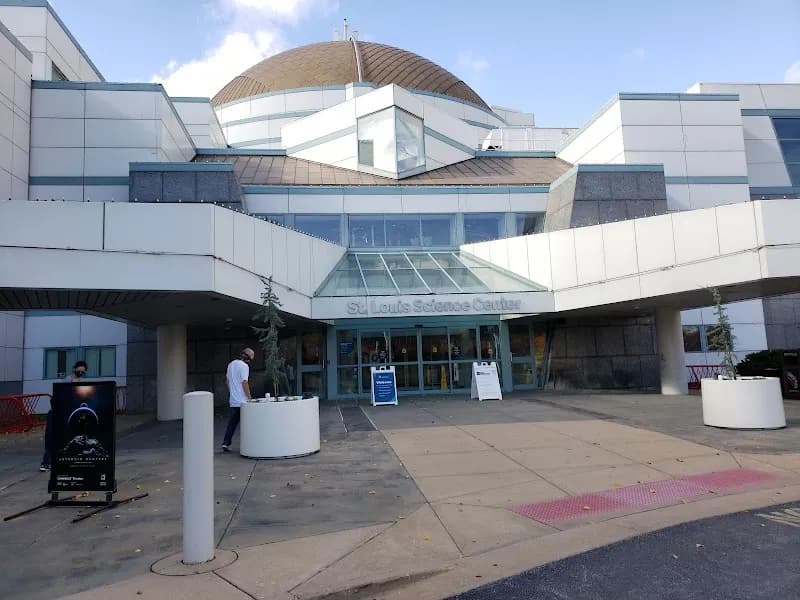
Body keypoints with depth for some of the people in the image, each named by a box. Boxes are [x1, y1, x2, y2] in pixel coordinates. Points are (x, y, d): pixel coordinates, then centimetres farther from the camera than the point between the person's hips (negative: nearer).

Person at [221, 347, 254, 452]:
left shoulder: (231, 364, 12)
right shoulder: (244, 366, -14)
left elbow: (227, 381, 19)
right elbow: (244, 383, -19)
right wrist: (250, 398, -13)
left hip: (233, 400, 8)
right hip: (242, 401, -7)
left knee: (232, 423, 13)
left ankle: (226, 443, 10)